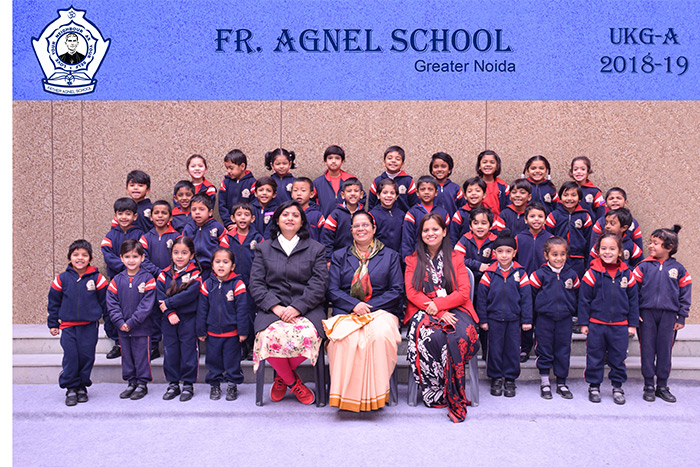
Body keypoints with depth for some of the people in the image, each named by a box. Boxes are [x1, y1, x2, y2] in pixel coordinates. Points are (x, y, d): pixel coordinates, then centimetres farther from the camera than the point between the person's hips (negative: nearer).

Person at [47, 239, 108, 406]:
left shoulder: (97, 278, -3)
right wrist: (53, 323, 11)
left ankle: (82, 386, 19)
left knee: (87, 355, 3)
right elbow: (53, 302, 9)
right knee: (70, 356, -3)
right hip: (68, 325, 1)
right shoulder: (62, 278, 1)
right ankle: (71, 388, 11)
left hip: (90, 325, 0)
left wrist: (101, 314, 9)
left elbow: (104, 300, 7)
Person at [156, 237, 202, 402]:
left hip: (189, 319, -3)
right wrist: (170, 313, -17)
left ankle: (188, 384, 16)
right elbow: (160, 297, -3)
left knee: (188, 350, 3)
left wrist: (168, 303, -17)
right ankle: (173, 383, 23)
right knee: (170, 351, 10)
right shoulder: (164, 275, 6)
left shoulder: (195, 274, -5)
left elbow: (190, 294, -19)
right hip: (169, 320, 3)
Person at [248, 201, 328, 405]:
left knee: (307, 336, -33)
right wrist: (276, 307, -11)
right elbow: (256, 284, 6)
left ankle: (282, 376, 2)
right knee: (270, 337, -32)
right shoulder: (263, 248, 16)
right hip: (272, 309, 1)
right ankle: (293, 382, -1)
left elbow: (318, 285, 2)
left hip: (306, 309, 0)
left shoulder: (316, 249, 12)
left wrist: (296, 308, -13)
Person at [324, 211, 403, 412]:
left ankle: (376, 394, -24)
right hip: (346, 313, 1)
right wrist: (354, 304, -11)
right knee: (346, 338, -35)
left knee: (381, 334, -37)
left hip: (380, 312, -1)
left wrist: (370, 306, -8)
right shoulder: (340, 256, 19)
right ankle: (347, 395, -25)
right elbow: (332, 290, 9)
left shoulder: (390, 256, 16)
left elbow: (397, 291, 6)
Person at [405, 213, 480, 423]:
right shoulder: (412, 260, 17)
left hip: (453, 309, 0)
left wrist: (438, 304, -13)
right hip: (423, 311, 0)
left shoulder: (456, 259, 16)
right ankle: (436, 392, -22)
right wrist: (438, 312, -12)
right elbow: (412, 293, 3)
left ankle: (454, 395, -25)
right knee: (432, 336, -35)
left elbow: (463, 293, 5)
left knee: (461, 336, -34)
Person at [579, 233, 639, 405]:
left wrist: (632, 324, 7)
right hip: (596, 324, -2)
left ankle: (617, 387, 27)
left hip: (620, 326, 2)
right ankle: (594, 386, 22)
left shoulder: (627, 274, 1)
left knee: (618, 357, 10)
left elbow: (633, 300, 8)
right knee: (595, 357, 7)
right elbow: (584, 299, -2)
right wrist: (583, 323, -4)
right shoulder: (592, 273, -6)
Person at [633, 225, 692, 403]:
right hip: (647, 313, 0)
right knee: (647, 350, 4)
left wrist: (681, 317, 4)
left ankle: (662, 386, 20)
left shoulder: (678, 269, 3)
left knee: (665, 351, 7)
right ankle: (648, 386, 15)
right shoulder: (644, 266, 0)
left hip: (669, 315, 1)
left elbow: (685, 293, 7)